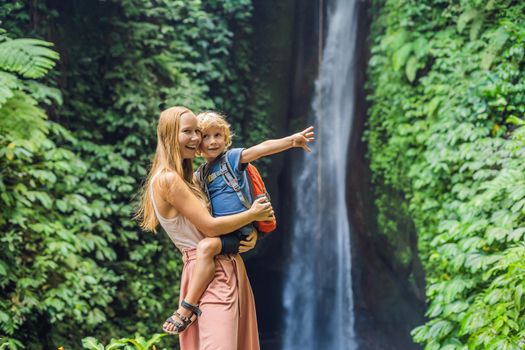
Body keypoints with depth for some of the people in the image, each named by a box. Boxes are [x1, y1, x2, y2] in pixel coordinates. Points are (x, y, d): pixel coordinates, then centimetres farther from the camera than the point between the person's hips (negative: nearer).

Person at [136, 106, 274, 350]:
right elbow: (209, 226, -15)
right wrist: (252, 215, -5)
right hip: (210, 271, -10)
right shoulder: (167, 179, -13)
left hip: (229, 267, 10)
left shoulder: (188, 178, 17)